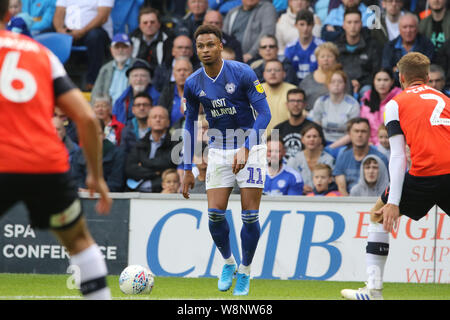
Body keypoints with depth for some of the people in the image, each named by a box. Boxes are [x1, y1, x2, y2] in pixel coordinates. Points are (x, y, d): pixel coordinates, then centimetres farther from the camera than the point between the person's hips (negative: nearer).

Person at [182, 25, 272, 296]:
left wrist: (245, 149, -26)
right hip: (218, 149, 3)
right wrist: (188, 169, 5)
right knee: (215, 213, -6)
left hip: (250, 146, -3)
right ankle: (228, 262, 19)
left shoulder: (242, 73, -16)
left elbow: (264, 113, -15)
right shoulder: (193, 84, -3)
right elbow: (190, 125, 8)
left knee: (250, 214, -6)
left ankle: (245, 273, 11)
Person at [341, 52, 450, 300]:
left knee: (378, 216, 18)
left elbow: (397, 156, 1)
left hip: (424, 174, -3)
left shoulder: (396, 103, 11)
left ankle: (374, 290, 10)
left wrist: (393, 202, -3)